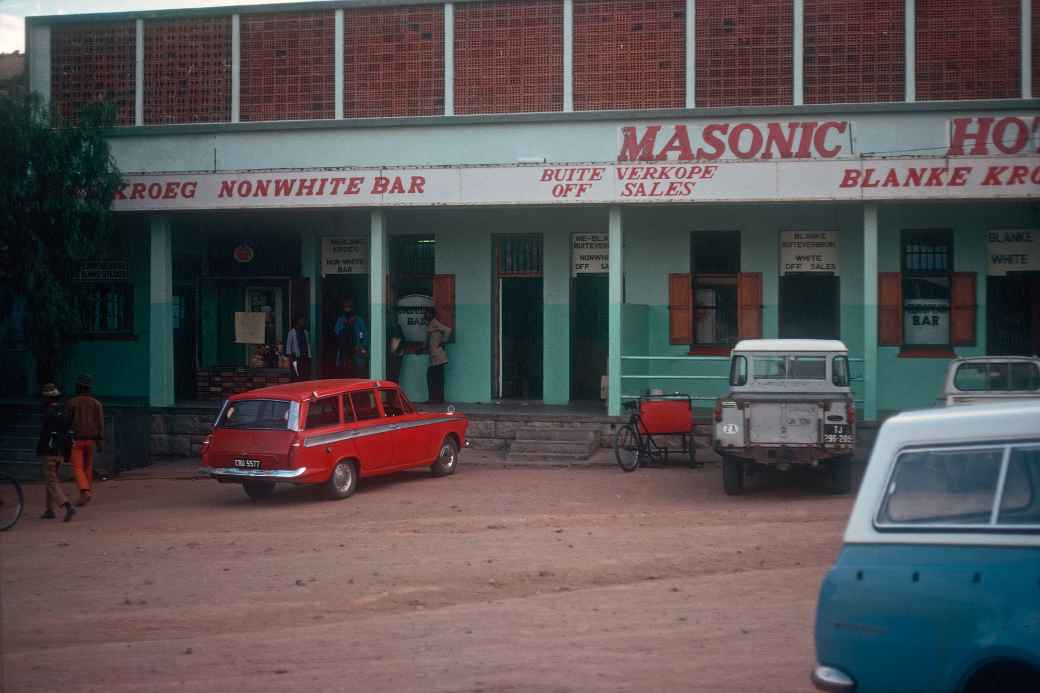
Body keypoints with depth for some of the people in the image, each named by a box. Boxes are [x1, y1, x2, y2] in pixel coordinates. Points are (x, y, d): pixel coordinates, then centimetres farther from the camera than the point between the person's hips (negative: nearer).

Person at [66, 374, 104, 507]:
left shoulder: (71, 403, -3)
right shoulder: (96, 404, 3)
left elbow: (66, 422, 0)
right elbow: (100, 424, -3)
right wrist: (100, 442, -2)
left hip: (76, 440, -3)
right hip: (91, 440, 3)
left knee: (78, 468, -6)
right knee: (88, 467, 16)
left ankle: (85, 492, -24)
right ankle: (88, 490, 19)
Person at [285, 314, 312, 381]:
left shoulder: (305, 332, 14)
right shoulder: (292, 332, 2)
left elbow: (308, 345, 15)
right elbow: (288, 344, -1)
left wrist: (309, 356, 10)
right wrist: (290, 355, -10)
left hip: (305, 357, 4)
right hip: (296, 356, -4)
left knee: (306, 376, -3)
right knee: (297, 376, -9)